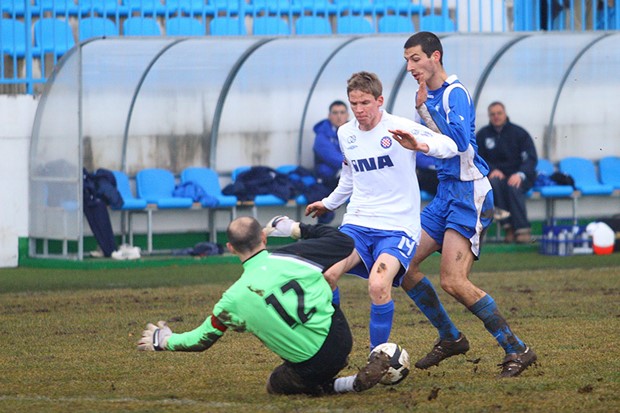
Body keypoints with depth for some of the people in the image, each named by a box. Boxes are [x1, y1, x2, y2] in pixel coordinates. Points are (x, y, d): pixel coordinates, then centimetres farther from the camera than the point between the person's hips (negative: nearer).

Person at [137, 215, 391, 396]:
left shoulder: (234, 299, -12)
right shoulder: (293, 255, -12)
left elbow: (202, 339, 3)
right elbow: (344, 242, 3)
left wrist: (164, 341, 22)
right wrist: (296, 229, 11)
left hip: (310, 368, -4)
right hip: (339, 337, 4)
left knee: (275, 386, 28)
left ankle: (347, 385, 5)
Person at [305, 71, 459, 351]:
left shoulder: (399, 128, -7)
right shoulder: (345, 134, 11)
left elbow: (449, 146, -16)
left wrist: (420, 145, -36)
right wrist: (330, 203, 45)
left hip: (398, 228, -5)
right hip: (357, 223, 5)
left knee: (378, 286, -30)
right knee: (325, 273, -24)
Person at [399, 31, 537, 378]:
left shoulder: (455, 93, -14)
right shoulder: (427, 96, 14)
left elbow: (460, 141, -28)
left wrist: (425, 108, -24)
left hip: (469, 193, -9)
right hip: (446, 193, 9)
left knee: (453, 282, -18)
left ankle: (517, 350, -11)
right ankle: (451, 338, 18)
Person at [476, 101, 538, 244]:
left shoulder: (519, 133, 3)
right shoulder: (482, 135, 10)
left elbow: (531, 158, -3)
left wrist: (520, 174, -22)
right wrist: (492, 170, -13)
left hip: (518, 177, -2)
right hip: (497, 173, 2)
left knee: (513, 186, -37)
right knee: (494, 182, -35)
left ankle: (522, 229, -36)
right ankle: (508, 226, -36)